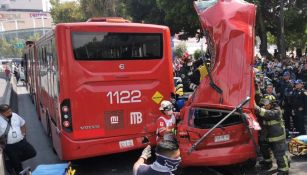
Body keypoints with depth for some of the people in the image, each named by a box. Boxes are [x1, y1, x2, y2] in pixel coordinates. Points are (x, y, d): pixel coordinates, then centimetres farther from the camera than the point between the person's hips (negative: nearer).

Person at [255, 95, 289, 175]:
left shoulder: (276, 111, -22)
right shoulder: (265, 109, 3)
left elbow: (268, 114, -42)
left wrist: (257, 108, -47)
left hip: (277, 137, -9)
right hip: (267, 137, 9)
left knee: (279, 154, -4)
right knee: (264, 150, 23)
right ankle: (267, 163, 44)